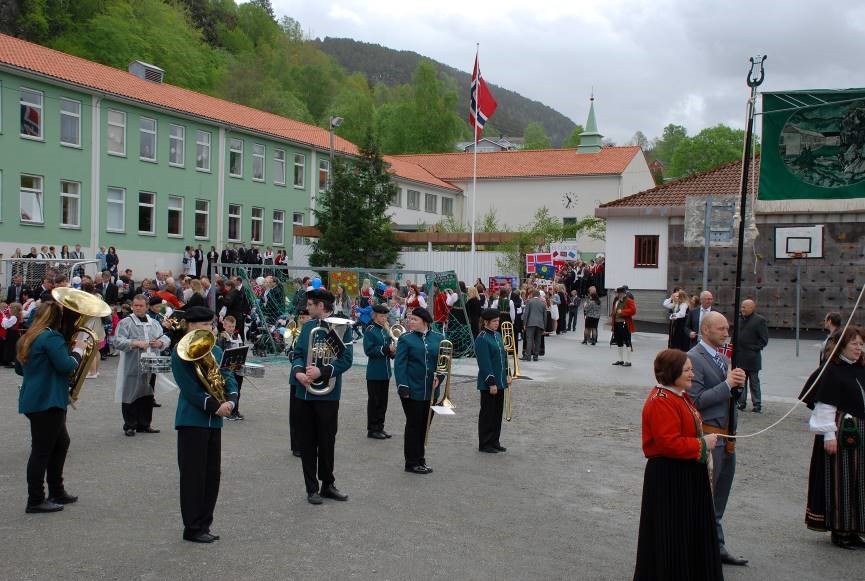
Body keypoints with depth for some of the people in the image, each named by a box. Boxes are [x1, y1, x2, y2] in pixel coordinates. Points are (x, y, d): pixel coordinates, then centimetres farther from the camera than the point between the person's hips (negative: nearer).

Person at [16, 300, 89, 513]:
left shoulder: (28, 338, 13)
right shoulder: (51, 337, -15)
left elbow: (20, 369, 22)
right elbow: (66, 366, -23)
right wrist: (78, 350, -8)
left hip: (33, 399, 10)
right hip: (47, 402, -10)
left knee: (61, 443, 19)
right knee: (42, 450, -4)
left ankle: (56, 492, 27)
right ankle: (35, 501, 2)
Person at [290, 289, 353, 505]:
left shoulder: (342, 327, -6)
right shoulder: (307, 326, 10)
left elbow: (346, 360, -12)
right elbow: (297, 354, 7)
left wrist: (322, 371, -23)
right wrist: (298, 372, -14)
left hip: (328, 394, -4)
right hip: (303, 392, 4)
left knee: (326, 442, 7)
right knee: (307, 442, 7)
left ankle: (328, 485, 24)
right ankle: (312, 488, 18)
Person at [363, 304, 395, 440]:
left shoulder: (386, 330, 10)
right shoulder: (370, 331, -10)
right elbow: (368, 350, -17)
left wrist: (393, 350, -2)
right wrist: (387, 349, -23)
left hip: (385, 371, 7)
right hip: (374, 373, -7)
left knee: (383, 402, 12)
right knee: (374, 401, 1)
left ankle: (380, 427, 21)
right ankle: (372, 430, 8)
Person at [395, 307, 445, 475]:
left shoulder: (438, 339, 5)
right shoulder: (406, 339, -4)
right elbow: (400, 365, -8)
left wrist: (439, 376, -9)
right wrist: (403, 387, -16)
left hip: (430, 391, 4)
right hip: (412, 390, -4)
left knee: (424, 426, 13)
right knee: (413, 426, 3)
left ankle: (420, 459, 26)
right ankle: (412, 463, 12)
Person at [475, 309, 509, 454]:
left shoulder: (497, 335, 11)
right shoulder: (482, 339, -16)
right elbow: (484, 363, -19)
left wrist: (507, 375, 14)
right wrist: (491, 383, -20)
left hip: (500, 382, 8)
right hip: (488, 383, -8)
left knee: (498, 412, 13)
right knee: (487, 413, 1)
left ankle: (494, 442, 23)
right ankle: (485, 444, 11)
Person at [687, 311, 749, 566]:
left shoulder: (724, 358, 15)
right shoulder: (694, 358, -14)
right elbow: (696, 400, -20)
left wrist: (738, 383, -1)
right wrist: (727, 384, -19)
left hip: (727, 435, 9)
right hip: (708, 435, -9)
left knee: (719, 497, 17)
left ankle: (717, 547, 27)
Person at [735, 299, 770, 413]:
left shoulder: (759, 320, -7)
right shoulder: (740, 320, 12)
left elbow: (764, 340, -9)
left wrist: (754, 348, -13)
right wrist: (735, 349, 6)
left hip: (752, 358, -6)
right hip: (740, 358, 6)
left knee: (754, 383, 3)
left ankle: (757, 405, 10)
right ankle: (742, 402, 19)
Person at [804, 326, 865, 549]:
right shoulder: (832, 371, -12)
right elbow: (825, 405, -14)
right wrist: (829, 435, -17)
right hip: (840, 432, -7)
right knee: (839, 480, 0)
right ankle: (839, 531, 9)